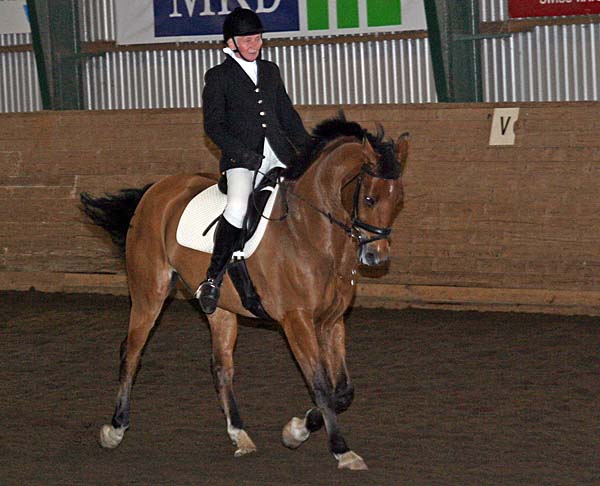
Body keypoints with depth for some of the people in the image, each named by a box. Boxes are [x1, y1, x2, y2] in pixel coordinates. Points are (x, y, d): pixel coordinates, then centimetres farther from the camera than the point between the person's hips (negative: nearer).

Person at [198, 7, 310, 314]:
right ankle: (212, 278, -23)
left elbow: (288, 116, 23)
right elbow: (214, 126, -3)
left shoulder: (270, 71, 19)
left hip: (279, 154, 6)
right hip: (241, 159, -6)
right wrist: (246, 155, -15)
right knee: (238, 208, -31)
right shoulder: (218, 77, 3)